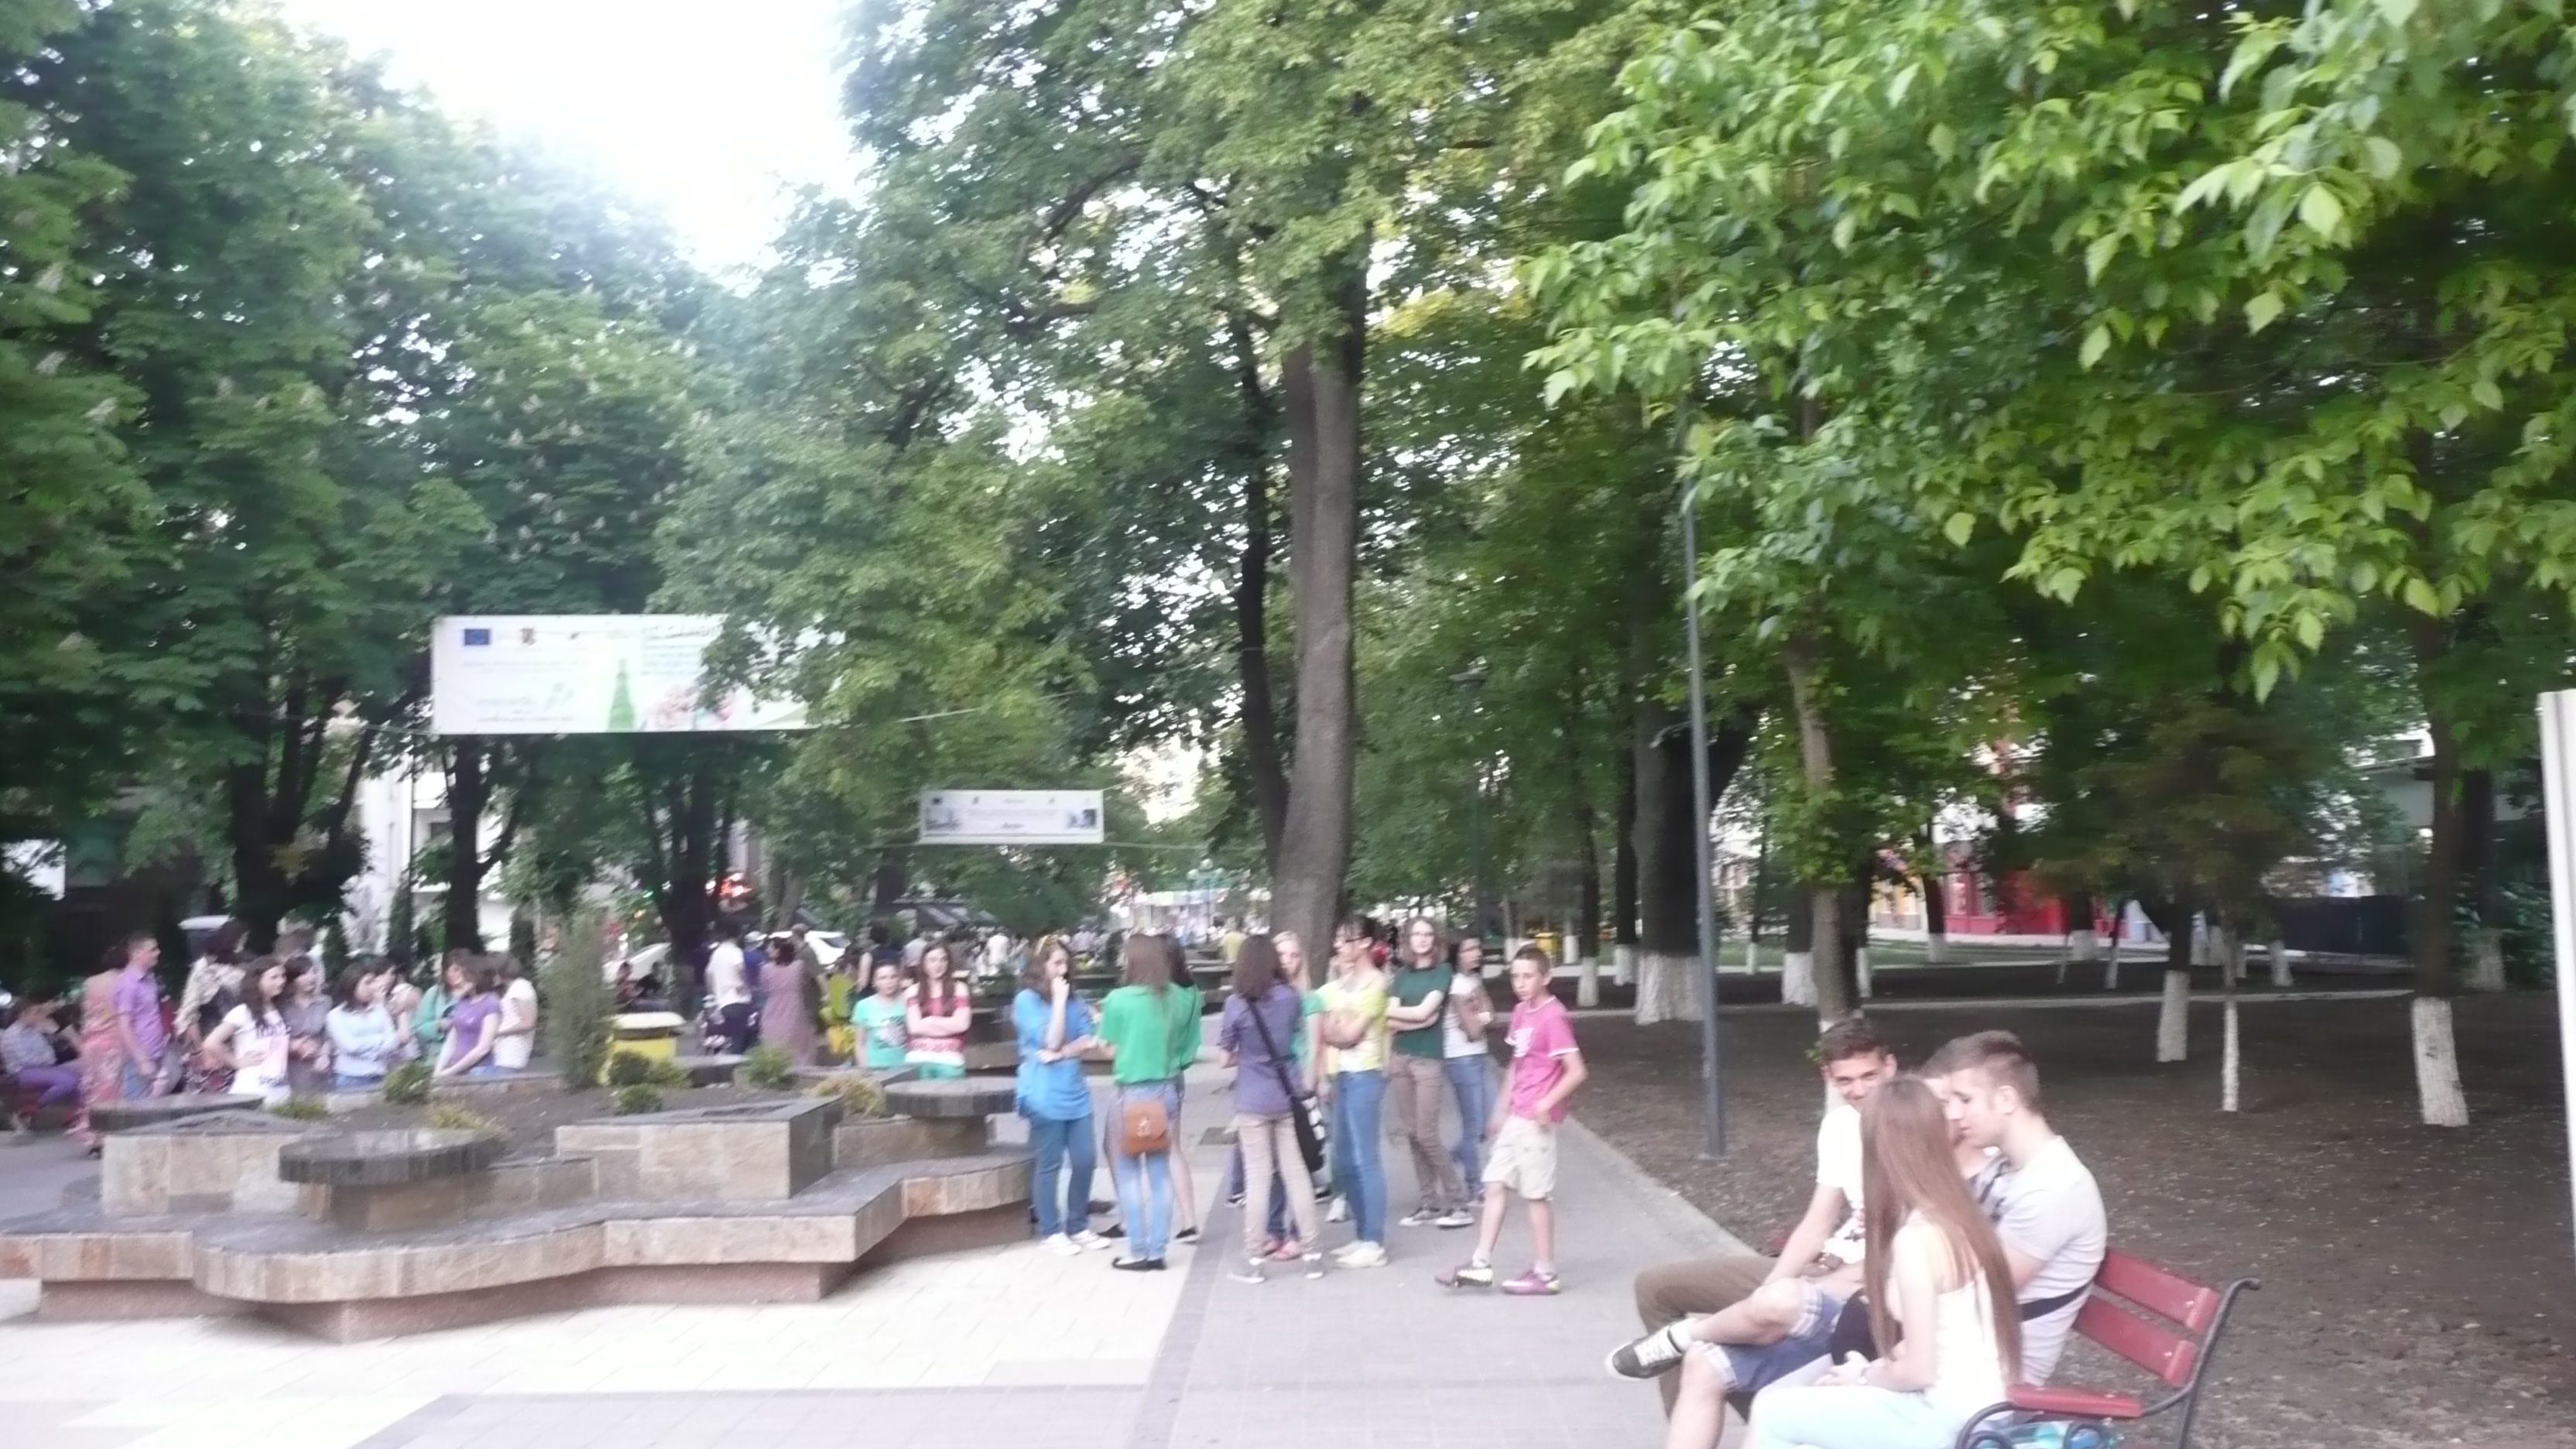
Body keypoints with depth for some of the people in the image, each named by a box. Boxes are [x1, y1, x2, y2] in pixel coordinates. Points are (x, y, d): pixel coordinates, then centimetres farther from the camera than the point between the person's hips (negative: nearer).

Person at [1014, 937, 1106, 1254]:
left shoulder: (1074, 999, 11)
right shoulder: (1027, 1000, -6)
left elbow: (1088, 1043, 6)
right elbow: (1050, 1041, -14)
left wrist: (1060, 1054, -11)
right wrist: (1058, 1000, -12)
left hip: (1076, 1091, 6)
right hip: (1045, 1095, -6)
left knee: (1084, 1162, 6)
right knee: (1050, 1165, 1)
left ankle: (1079, 1226, 19)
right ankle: (1051, 1231, 12)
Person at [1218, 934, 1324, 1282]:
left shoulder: (1237, 1003, -12)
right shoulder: (1291, 997, -2)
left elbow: (1226, 1055, -3)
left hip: (1253, 1102, -3)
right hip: (1287, 1096, 3)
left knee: (1258, 1178, 2)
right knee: (1296, 1173, 9)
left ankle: (1253, 1260, 8)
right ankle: (1313, 1252, 14)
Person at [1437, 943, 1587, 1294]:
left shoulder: (1553, 1017, -16)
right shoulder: (1521, 1012, 10)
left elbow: (1577, 1071, -20)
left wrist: (1547, 1103, -25)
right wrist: (1502, 1108, 20)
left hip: (1536, 1119, -8)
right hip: (1515, 1117, 8)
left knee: (1537, 1194, 1)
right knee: (1495, 1184, 10)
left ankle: (1545, 1273, 12)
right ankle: (1481, 1264, 16)